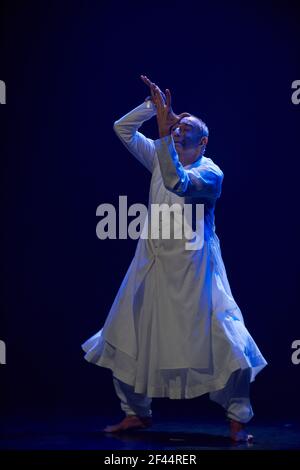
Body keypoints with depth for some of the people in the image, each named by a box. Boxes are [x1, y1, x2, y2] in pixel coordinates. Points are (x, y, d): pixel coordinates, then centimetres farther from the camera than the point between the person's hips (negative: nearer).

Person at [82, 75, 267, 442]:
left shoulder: (210, 172, -10)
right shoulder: (162, 158, 8)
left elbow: (177, 182, -30)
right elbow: (122, 129, 7)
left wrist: (163, 132, -34)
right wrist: (153, 105, -5)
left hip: (192, 268, -6)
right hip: (152, 265, 6)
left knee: (223, 342, -9)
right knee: (128, 339, 9)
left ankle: (237, 418, 5)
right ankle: (137, 413, 24)